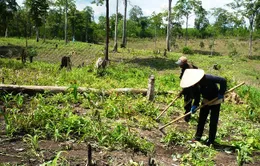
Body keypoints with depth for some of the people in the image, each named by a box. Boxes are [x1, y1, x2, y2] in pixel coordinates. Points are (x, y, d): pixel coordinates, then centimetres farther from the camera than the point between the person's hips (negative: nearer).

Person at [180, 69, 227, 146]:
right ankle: (198, 136, 23)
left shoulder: (208, 78, -33)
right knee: (201, 119, 10)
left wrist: (221, 93, -27)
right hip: (205, 101, 6)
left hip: (215, 101, -6)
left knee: (213, 122, 1)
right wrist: (195, 105, -14)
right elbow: (197, 95, -2)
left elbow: (223, 81, -33)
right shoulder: (196, 84, -12)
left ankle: (211, 140, 12)